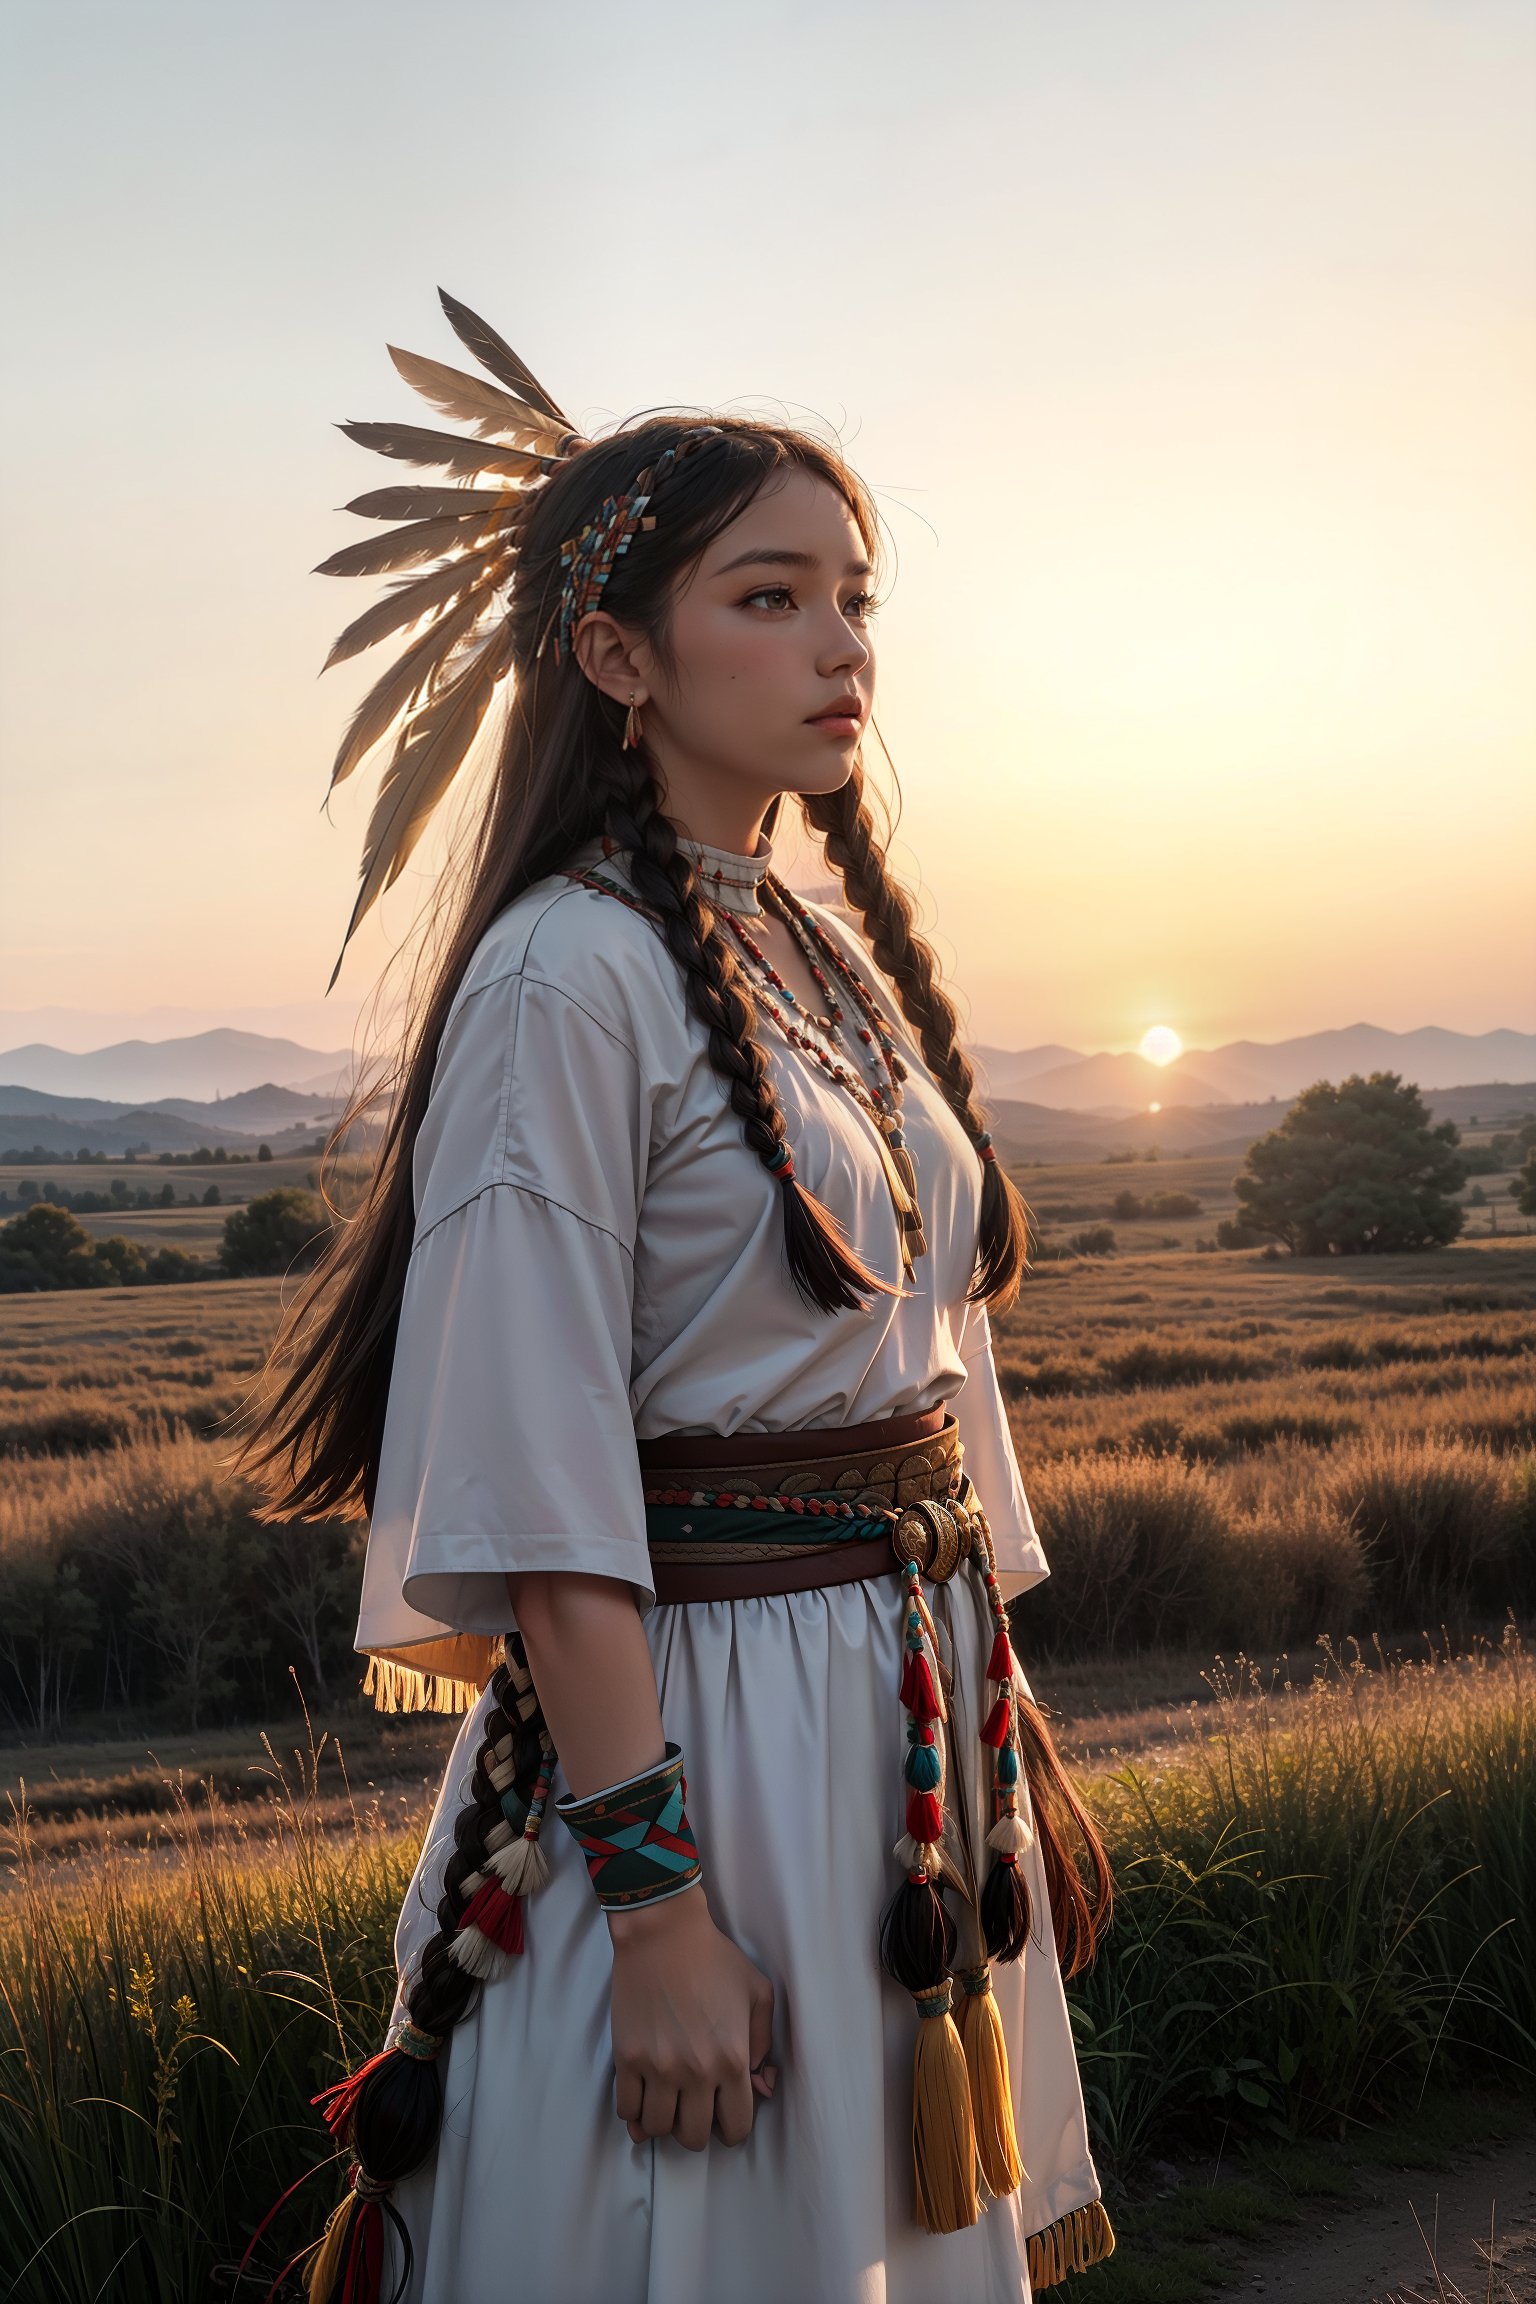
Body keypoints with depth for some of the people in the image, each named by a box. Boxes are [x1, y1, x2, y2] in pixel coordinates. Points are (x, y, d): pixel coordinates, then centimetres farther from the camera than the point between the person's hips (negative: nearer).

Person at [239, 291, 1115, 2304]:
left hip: (920, 1744, 8)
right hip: (688, 1731, -8)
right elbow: (542, 1488, -19)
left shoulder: (840, 957, 9)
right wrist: (659, 1902, -20)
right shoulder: (569, 973, -15)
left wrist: (1003, 1721, 14)